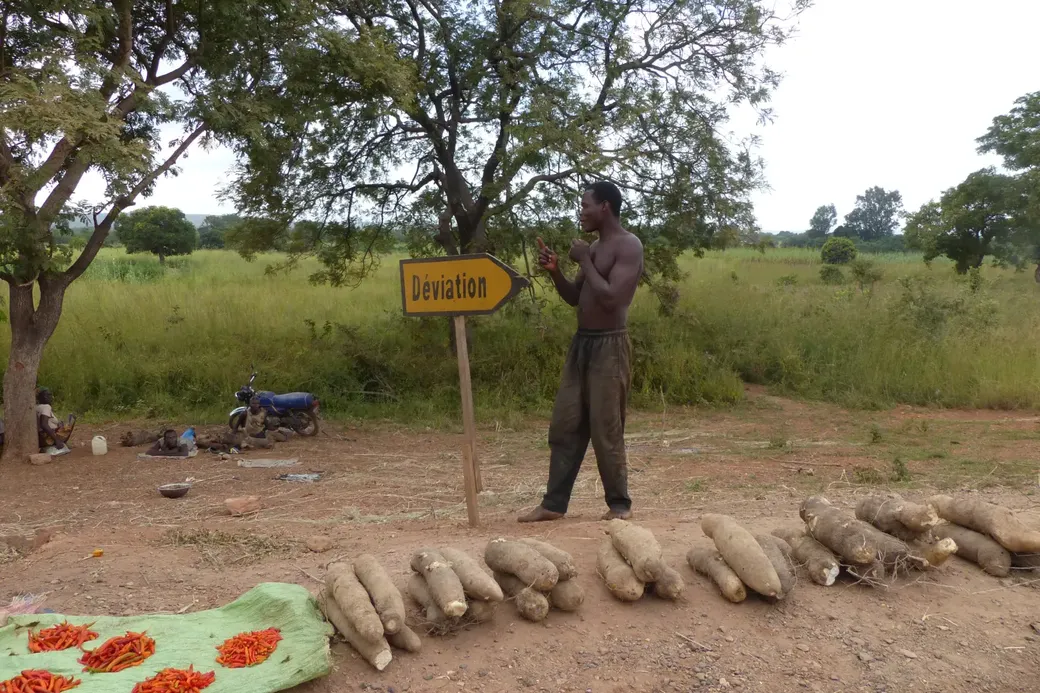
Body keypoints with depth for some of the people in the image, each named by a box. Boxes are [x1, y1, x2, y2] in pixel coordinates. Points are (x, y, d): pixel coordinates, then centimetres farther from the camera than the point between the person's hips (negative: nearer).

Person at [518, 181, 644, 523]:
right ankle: (553, 503, 16)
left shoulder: (629, 246, -11)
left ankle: (619, 503, 15)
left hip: (609, 345, -8)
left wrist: (584, 261, -13)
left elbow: (611, 298, -22)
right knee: (564, 426, 8)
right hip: (582, 343, 8)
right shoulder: (594, 248, 15)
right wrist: (555, 271, 4)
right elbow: (574, 298, 20)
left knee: (605, 430, -2)